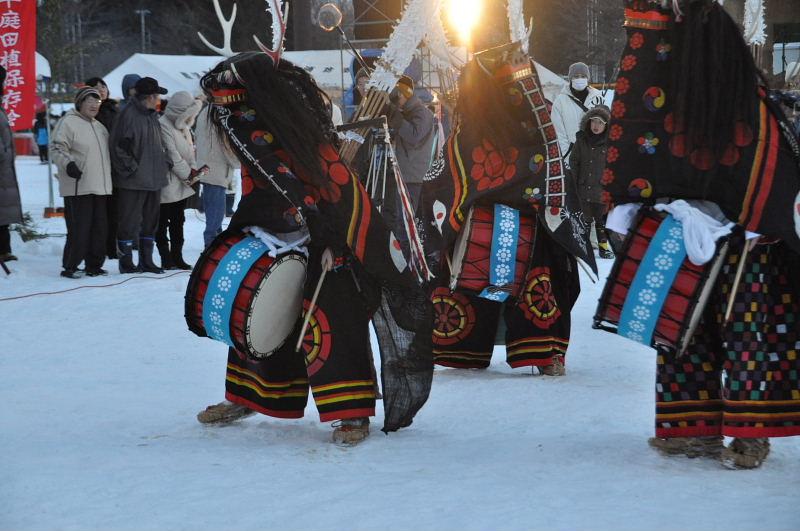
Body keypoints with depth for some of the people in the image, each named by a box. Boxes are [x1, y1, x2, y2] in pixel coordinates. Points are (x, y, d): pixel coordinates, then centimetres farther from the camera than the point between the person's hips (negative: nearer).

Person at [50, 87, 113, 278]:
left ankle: (94, 265, 17)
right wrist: (68, 164, -28)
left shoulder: (99, 126, 21)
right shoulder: (68, 122, -5)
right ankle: (69, 267, -2)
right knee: (79, 229, -10)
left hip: (101, 188, 8)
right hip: (78, 188, -8)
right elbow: (58, 149, -12)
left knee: (100, 228, 8)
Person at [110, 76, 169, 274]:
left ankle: (146, 260, 22)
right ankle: (126, 261, 5)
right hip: (133, 182, -9)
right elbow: (118, 146, -17)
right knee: (129, 222, -2)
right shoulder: (129, 115, -14)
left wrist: (163, 166, 12)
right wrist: (131, 169, -16)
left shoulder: (153, 115, 14)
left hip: (154, 180, 9)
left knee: (151, 221, 13)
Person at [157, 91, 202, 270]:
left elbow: (189, 149, 15)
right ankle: (167, 259, 1)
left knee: (178, 221, 12)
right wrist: (188, 174, -12)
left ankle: (177, 257, 17)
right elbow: (172, 155, -17)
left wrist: (193, 170, -2)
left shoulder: (183, 125, 15)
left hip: (182, 184, 9)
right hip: (167, 184, -9)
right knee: (163, 223, -2)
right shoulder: (163, 125, -14)